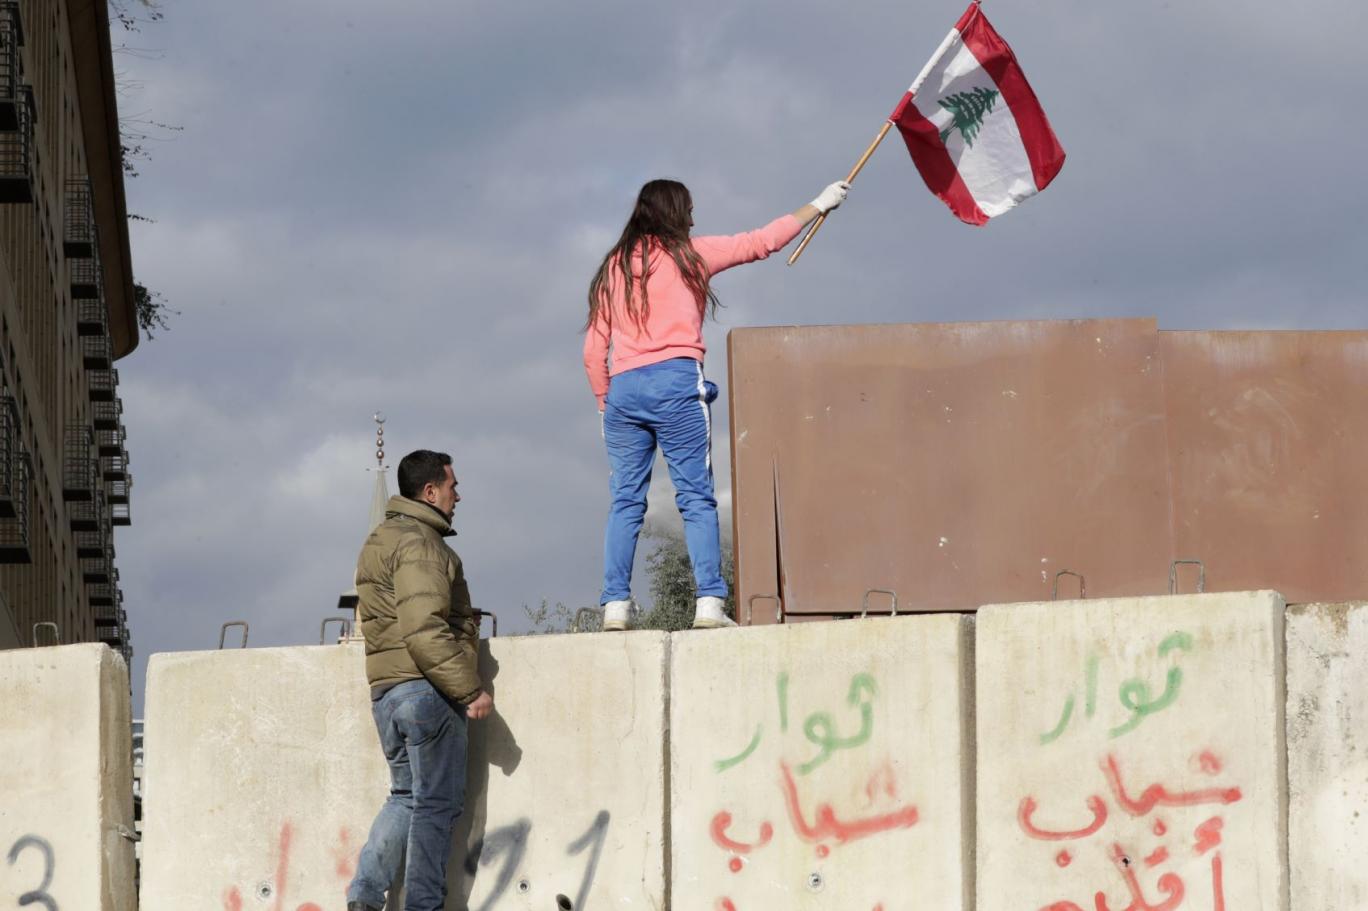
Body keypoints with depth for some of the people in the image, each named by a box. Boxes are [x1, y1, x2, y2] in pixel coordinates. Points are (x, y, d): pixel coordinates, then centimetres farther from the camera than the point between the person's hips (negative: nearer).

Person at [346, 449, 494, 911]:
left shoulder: (379, 541, 19)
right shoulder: (418, 543, -13)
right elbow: (425, 631, -23)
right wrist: (470, 690, -20)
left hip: (383, 691, 9)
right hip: (425, 687, -9)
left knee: (406, 796, 16)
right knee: (436, 804, -2)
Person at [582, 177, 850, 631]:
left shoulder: (613, 268, 15)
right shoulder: (688, 254, 6)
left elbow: (594, 351, 12)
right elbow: (760, 243, 13)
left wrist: (604, 403, 19)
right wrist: (816, 206, 22)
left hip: (622, 388, 4)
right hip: (676, 381, -4)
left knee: (626, 500, 5)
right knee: (696, 496, -3)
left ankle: (616, 603, -4)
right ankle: (709, 602, -12)